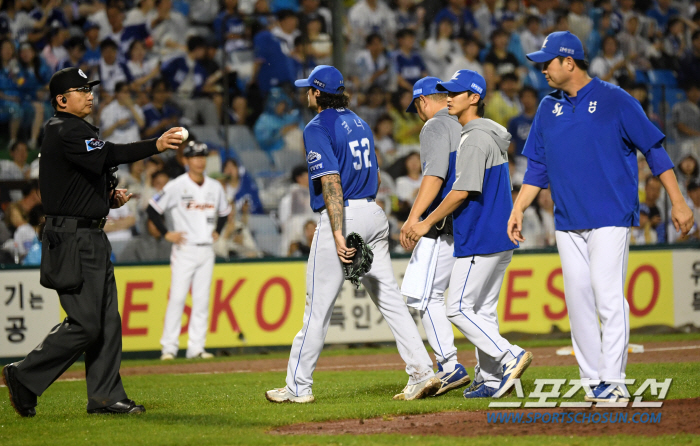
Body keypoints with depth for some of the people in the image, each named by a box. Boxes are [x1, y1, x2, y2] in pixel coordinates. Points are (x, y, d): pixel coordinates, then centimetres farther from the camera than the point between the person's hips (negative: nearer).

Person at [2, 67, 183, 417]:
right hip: (72, 239, -11)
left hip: (91, 238, 11)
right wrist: (155, 146, -38)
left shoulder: (74, 130, 20)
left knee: (107, 320, 8)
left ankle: (105, 396, 10)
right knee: (85, 323, -11)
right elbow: (107, 155, -31)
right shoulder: (66, 131, -14)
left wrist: (109, 198, 8)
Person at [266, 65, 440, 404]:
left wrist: (338, 235, -24)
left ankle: (299, 386, 5)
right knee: (388, 297, 6)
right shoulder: (360, 124, 15)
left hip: (340, 217, -7)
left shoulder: (317, 128, -10)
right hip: (373, 213, 8)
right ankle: (421, 372, -3)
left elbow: (331, 182, -19)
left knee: (318, 305, -1)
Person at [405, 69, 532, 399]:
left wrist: (427, 222, -12)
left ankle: (509, 357, -15)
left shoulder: (474, 138, -15)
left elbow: (463, 191, -20)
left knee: (459, 308, -7)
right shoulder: (492, 135, 16)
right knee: (483, 310, 12)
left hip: (479, 239, -10)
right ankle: (490, 380, 11)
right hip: (500, 237, 10)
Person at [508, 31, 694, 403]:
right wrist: (518, 210, 9)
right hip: (567, 223, 6)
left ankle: (613, 383, -10)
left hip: (610, 219, -6)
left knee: (608, 296, -12)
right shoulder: (548, 108, 14)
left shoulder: (614, 100, -3)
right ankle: (592, 381, 8)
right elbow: (537, 167, 19)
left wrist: (677, 202, -8)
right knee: (577, 301, 3)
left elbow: (654, 149, -3)